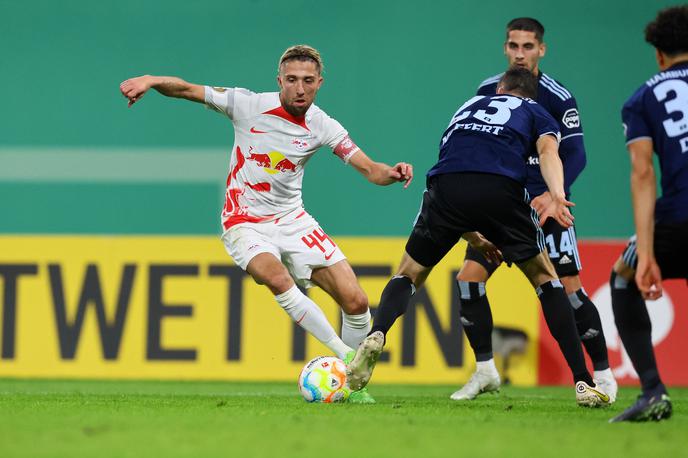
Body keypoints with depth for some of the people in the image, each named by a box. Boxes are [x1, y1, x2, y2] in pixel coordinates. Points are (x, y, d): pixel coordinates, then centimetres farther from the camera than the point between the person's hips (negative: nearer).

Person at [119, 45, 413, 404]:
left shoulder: (322, 126, -4)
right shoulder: (248, 105, -11)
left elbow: (369, 169, -7)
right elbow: (185, 90, -11)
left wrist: (391, 173, -30)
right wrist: (149, 80, -30)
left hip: (292, 221, 3)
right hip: (245, 223, -3)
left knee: (355, 302, -8)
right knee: (277, 278, -35)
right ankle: (345, 356, -27)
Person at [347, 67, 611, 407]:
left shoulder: (468, 106, 40)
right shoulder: (536, 113, 29)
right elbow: (548, 151, 5)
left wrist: (474, 239, 49)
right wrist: (557, 196, -13)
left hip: (446, 187, 2)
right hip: (501, 188, -2)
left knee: (409, 274, 22)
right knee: (545, 280, 17)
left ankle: (376, 335, -9)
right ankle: (583, 383, 9)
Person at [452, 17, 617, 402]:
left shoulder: (558, 98, -11)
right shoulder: (488, 91, 3)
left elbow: (576, 155, -14)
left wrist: (553, 193, -29)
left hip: (546, 207, -4)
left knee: (569, 290, -9)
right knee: (468, 279, -8)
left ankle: (603, 374, 6)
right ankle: (485, 371, 5)